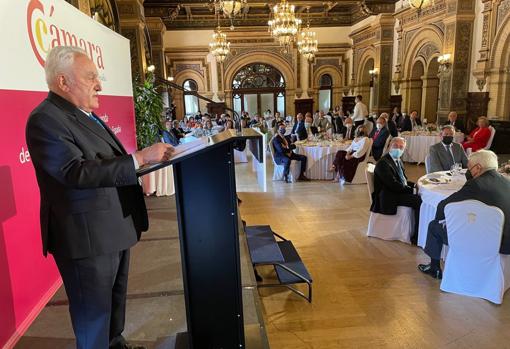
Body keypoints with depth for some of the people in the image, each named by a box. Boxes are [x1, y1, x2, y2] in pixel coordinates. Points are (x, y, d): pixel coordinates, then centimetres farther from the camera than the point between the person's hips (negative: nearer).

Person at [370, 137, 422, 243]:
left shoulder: (398, 161, 17)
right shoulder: (383, 163, -13)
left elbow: (403, 180, 20)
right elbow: (393, 185, -20)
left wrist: (414, 185, 0)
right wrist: (411, 189, -17)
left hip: (402, 192, 9)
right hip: (389, 198, -9)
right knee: (419, 200, -23)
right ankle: (417, 237, -16)